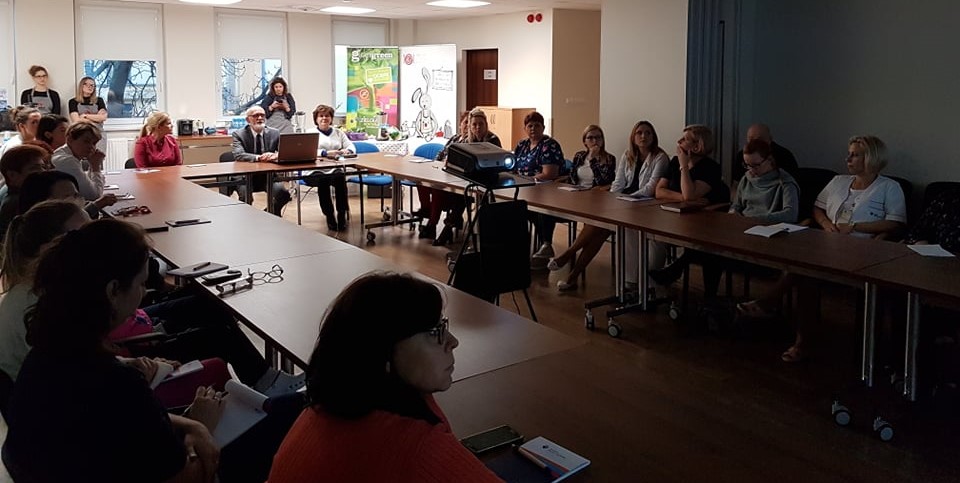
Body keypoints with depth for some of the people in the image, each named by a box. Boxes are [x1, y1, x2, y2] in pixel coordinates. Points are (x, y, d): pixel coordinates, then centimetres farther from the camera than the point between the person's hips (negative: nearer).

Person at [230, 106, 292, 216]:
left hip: (268, 175, 2)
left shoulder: (275, 133, 5)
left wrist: (275, 155, -28)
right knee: (245, 194, -32)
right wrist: (258, 158, -35)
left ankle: (273, 212, 8)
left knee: (283, 193, -25)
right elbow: (238, 155, -19)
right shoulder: (239, 134, -2)